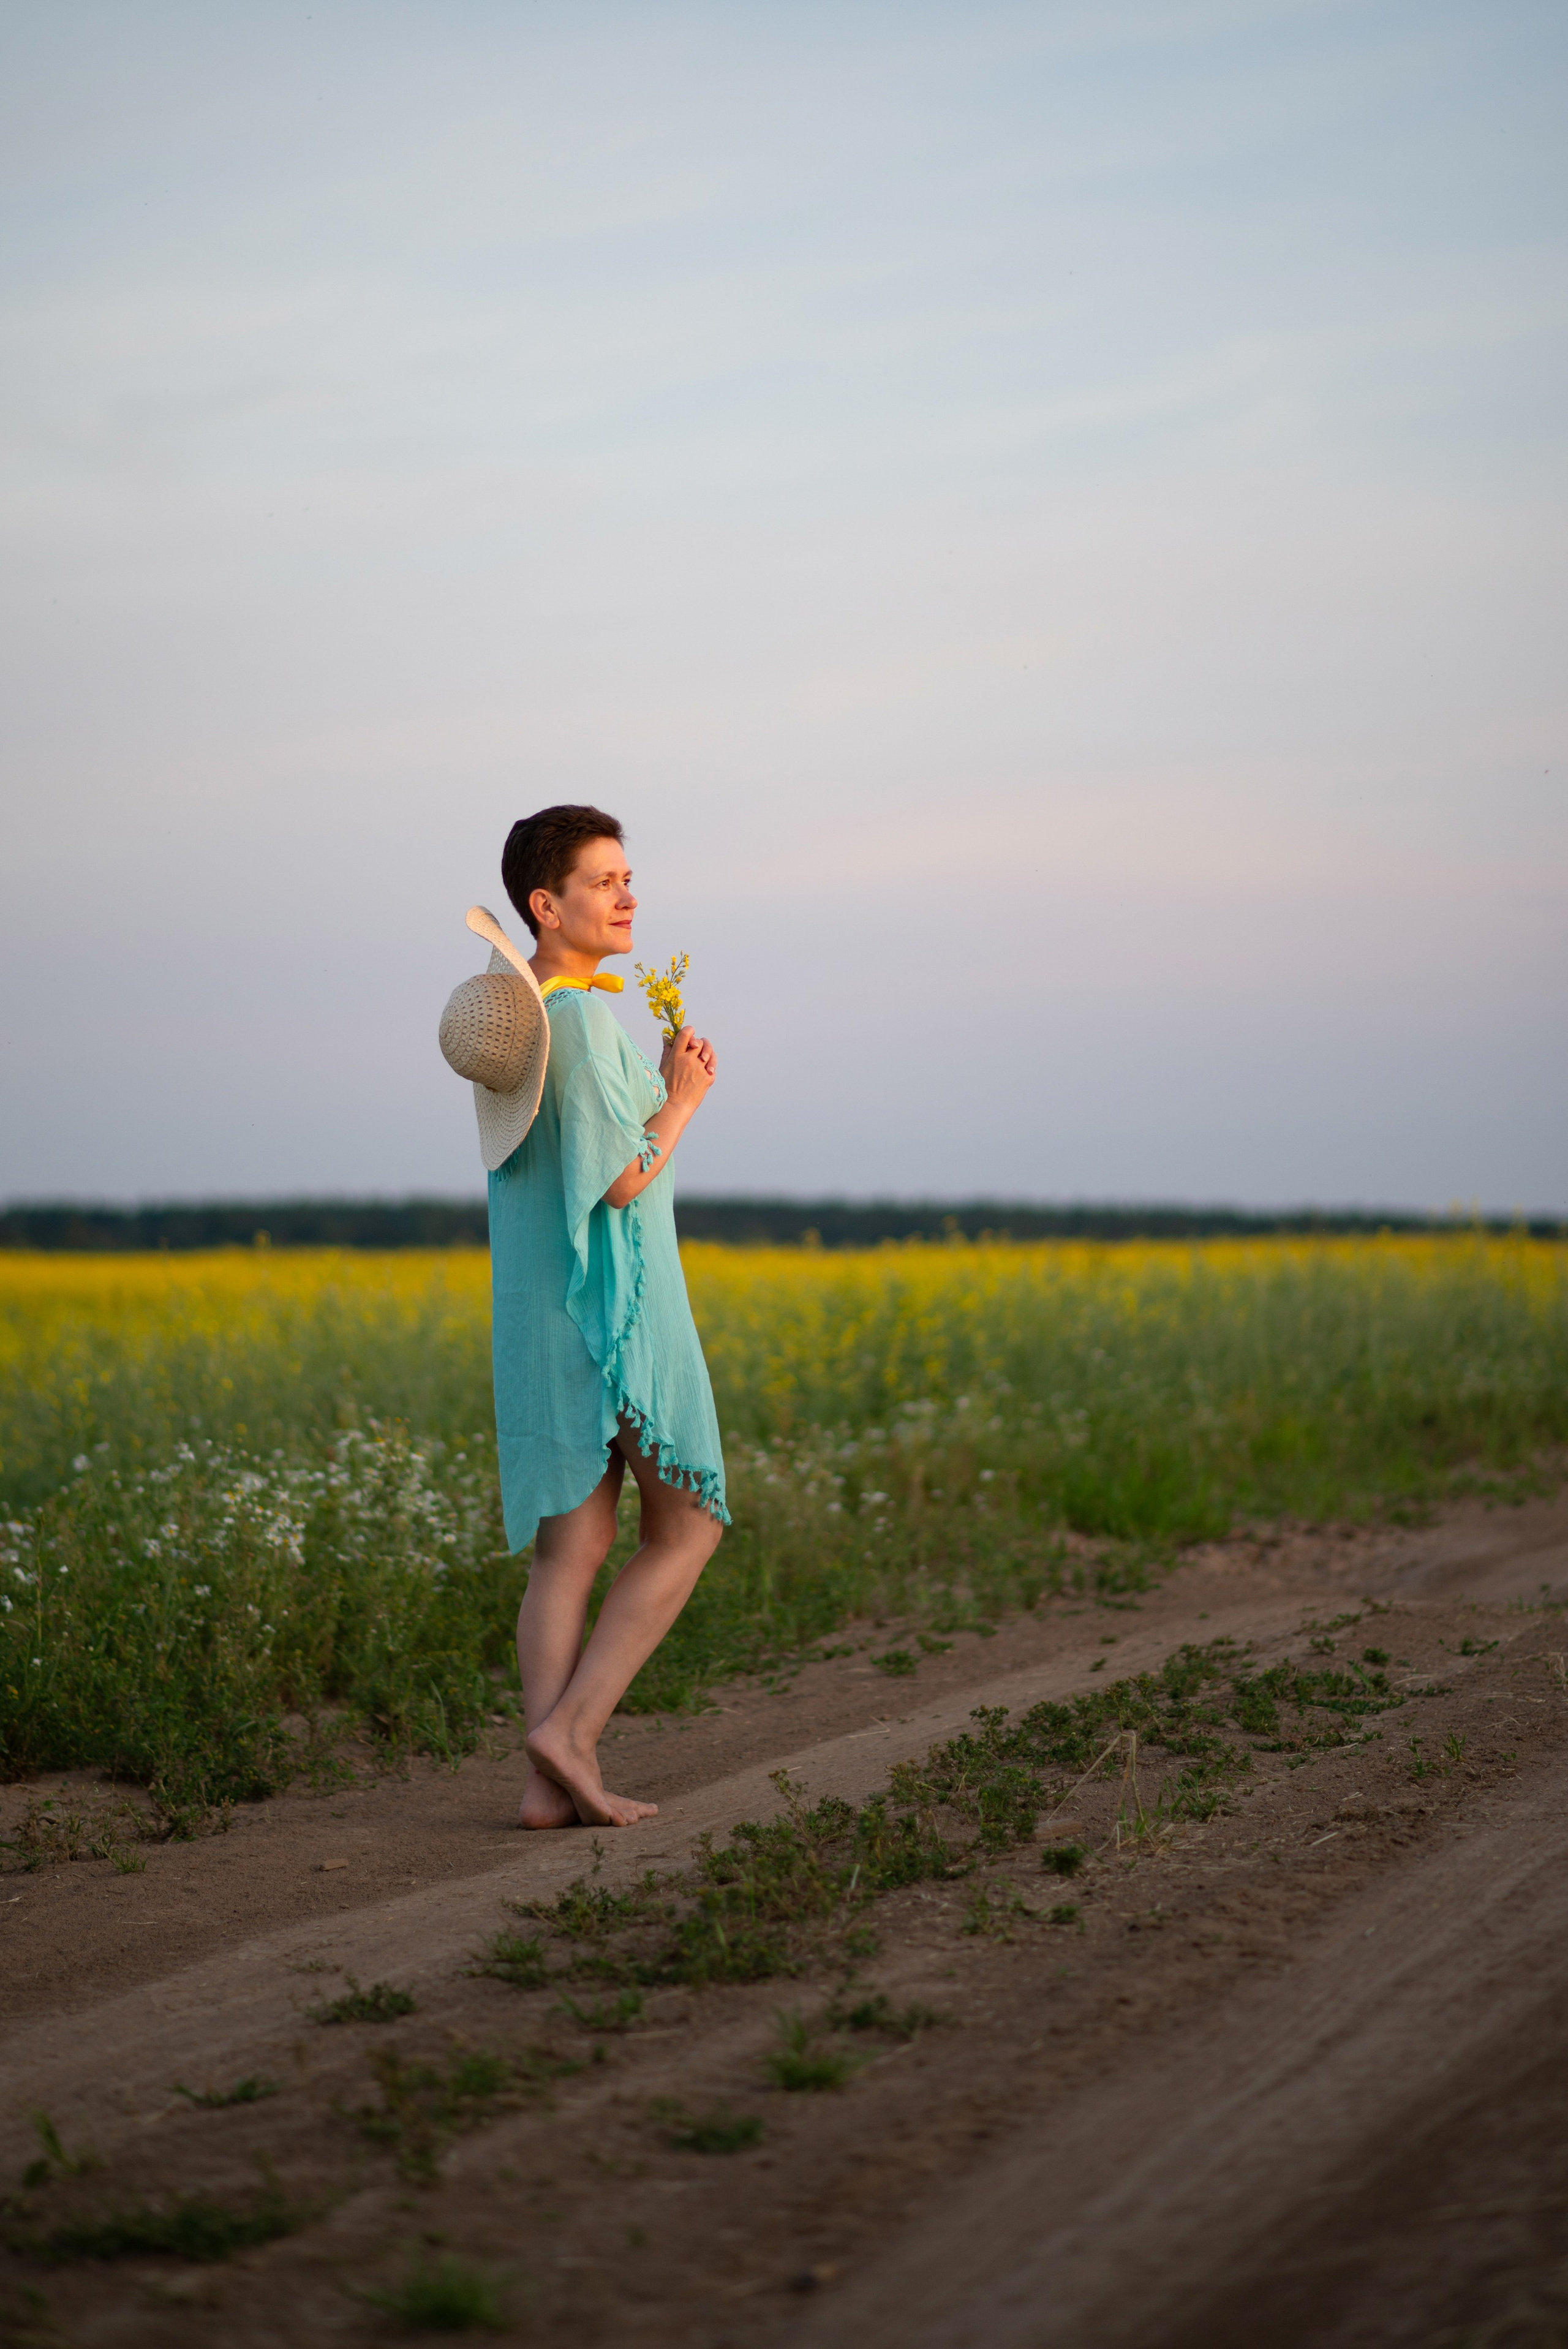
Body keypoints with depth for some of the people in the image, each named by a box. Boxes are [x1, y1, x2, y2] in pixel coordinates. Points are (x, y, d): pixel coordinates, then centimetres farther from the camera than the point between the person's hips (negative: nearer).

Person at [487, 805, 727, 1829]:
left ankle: (554, 1781, -1)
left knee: (569, 1548, 5)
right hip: (620, 1314, -8)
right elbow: (625, 1177, -20)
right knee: (687, 1529, 4)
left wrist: (667, 1087, 15)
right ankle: (571, 1731, -6)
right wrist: (684, 1101, -4)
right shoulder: (581, 1016, -17)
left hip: (537, 1319, 8)